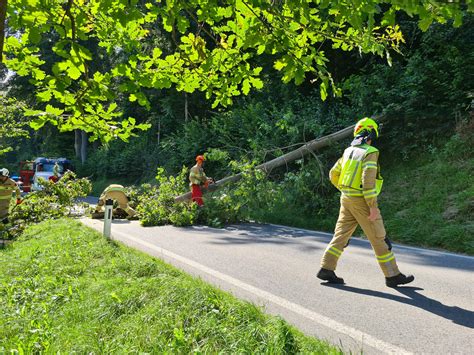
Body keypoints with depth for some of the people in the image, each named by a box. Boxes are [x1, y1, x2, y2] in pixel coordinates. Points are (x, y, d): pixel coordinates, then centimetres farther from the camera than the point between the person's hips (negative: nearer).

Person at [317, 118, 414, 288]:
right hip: (362, 201, -7)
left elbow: (334, 174, 16)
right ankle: (392, 275, 11)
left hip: (346, 199, 7)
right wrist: (373, 207, -20)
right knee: (379, 239, 2)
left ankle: (326, 269, 6)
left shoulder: (349, 151, 11)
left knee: (341, 235, 9)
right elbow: (368, 179, -23)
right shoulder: (370, 153, -13)